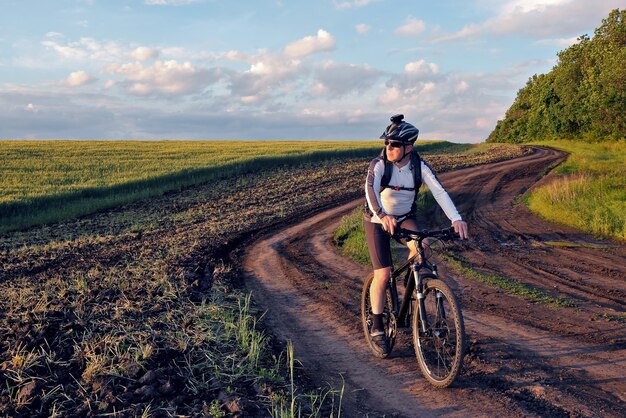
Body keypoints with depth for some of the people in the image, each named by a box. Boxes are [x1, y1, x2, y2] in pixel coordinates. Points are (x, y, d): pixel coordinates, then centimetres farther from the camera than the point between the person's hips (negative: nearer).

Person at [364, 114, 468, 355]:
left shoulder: (420, 166, -16)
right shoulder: (379, 164, -23)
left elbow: (439, 191, -28)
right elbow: (370, 189, -40)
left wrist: (456, 219, -44)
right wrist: (382, 216, -59)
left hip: (405, 217, 2)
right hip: (378, 221, -2)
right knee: (383, 275, -11)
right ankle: (377, 328, 6)